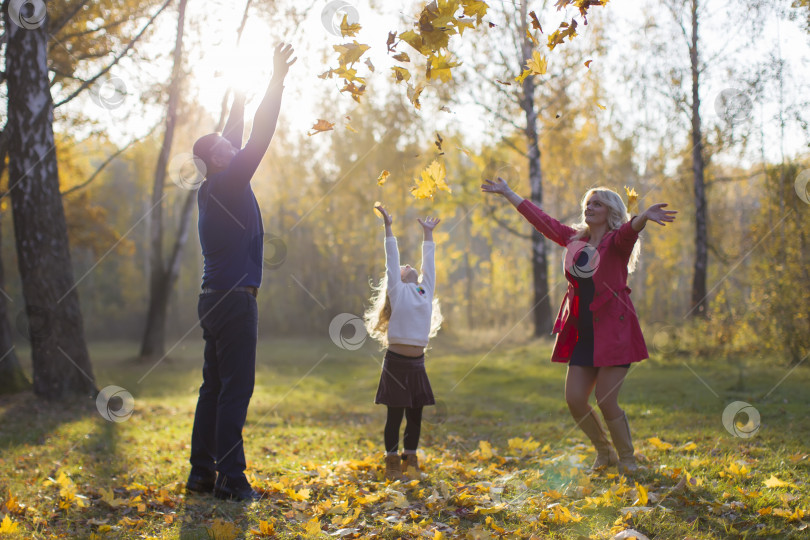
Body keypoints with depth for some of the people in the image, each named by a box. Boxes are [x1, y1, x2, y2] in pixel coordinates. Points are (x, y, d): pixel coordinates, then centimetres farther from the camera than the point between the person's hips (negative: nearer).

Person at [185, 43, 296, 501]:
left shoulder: (215, 188, 14)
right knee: (235, 389, -9)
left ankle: (203, 473, 13)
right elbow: (257, 141, -13)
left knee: (215, 388, 10)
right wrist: (277, 82, -10)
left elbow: (236, 141, 26)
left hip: (217, 299, 10)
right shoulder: (227, 185, -9)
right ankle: (231, 478, -8)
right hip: (234, 298, -9)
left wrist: (241, 100, 34)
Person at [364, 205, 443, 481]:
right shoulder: (397, 290, 3)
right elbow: (391, 259, 2)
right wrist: (388, 227, 1)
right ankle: (392, 463, 8)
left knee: (415, 415, 8)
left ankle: (410, 461, 19)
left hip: (417, 364, 5)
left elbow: (428, 263, 22)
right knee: (395, 414, 0)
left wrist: (428, 233, 29)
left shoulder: (425, 290, 16)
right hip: (396, 362, -5)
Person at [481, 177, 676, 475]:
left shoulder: (617, 241, -6)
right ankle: (604, 452, 26)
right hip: (583, 336, 6)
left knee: (606, 402, -8)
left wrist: (644, 217, -53)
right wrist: (507, 193, 26)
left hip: (614, 333, -6)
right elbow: (541, 219, 20)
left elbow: (629, 230, -29)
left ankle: (627, 459, 14)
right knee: (574, 399, 3)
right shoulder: (575, 239, 12)